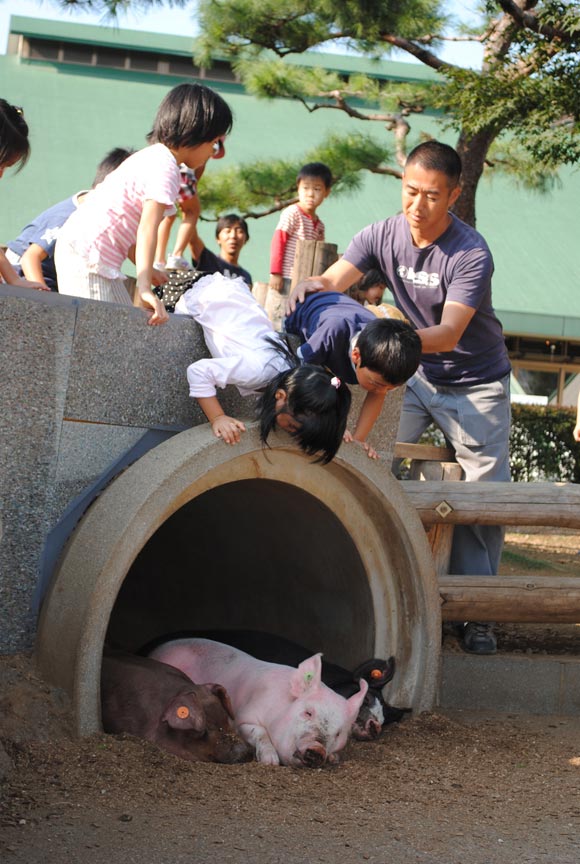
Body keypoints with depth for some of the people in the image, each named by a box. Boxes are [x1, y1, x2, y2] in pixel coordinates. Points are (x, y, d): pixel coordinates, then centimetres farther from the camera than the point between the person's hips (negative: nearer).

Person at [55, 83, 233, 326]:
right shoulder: (166, 167, -13)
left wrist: (146, 270, 16)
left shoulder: (152, 156, 17)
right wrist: (143, 288, -33)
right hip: (90, 257, -10)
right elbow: (148, 228, -25)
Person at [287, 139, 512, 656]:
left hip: (476, 383, -3)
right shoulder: (384, 236, -9)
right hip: (416, 376, 4)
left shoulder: (472, 255, -24)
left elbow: (449, 334, -33)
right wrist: (312, 286, -43)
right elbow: (335, 280, -19)